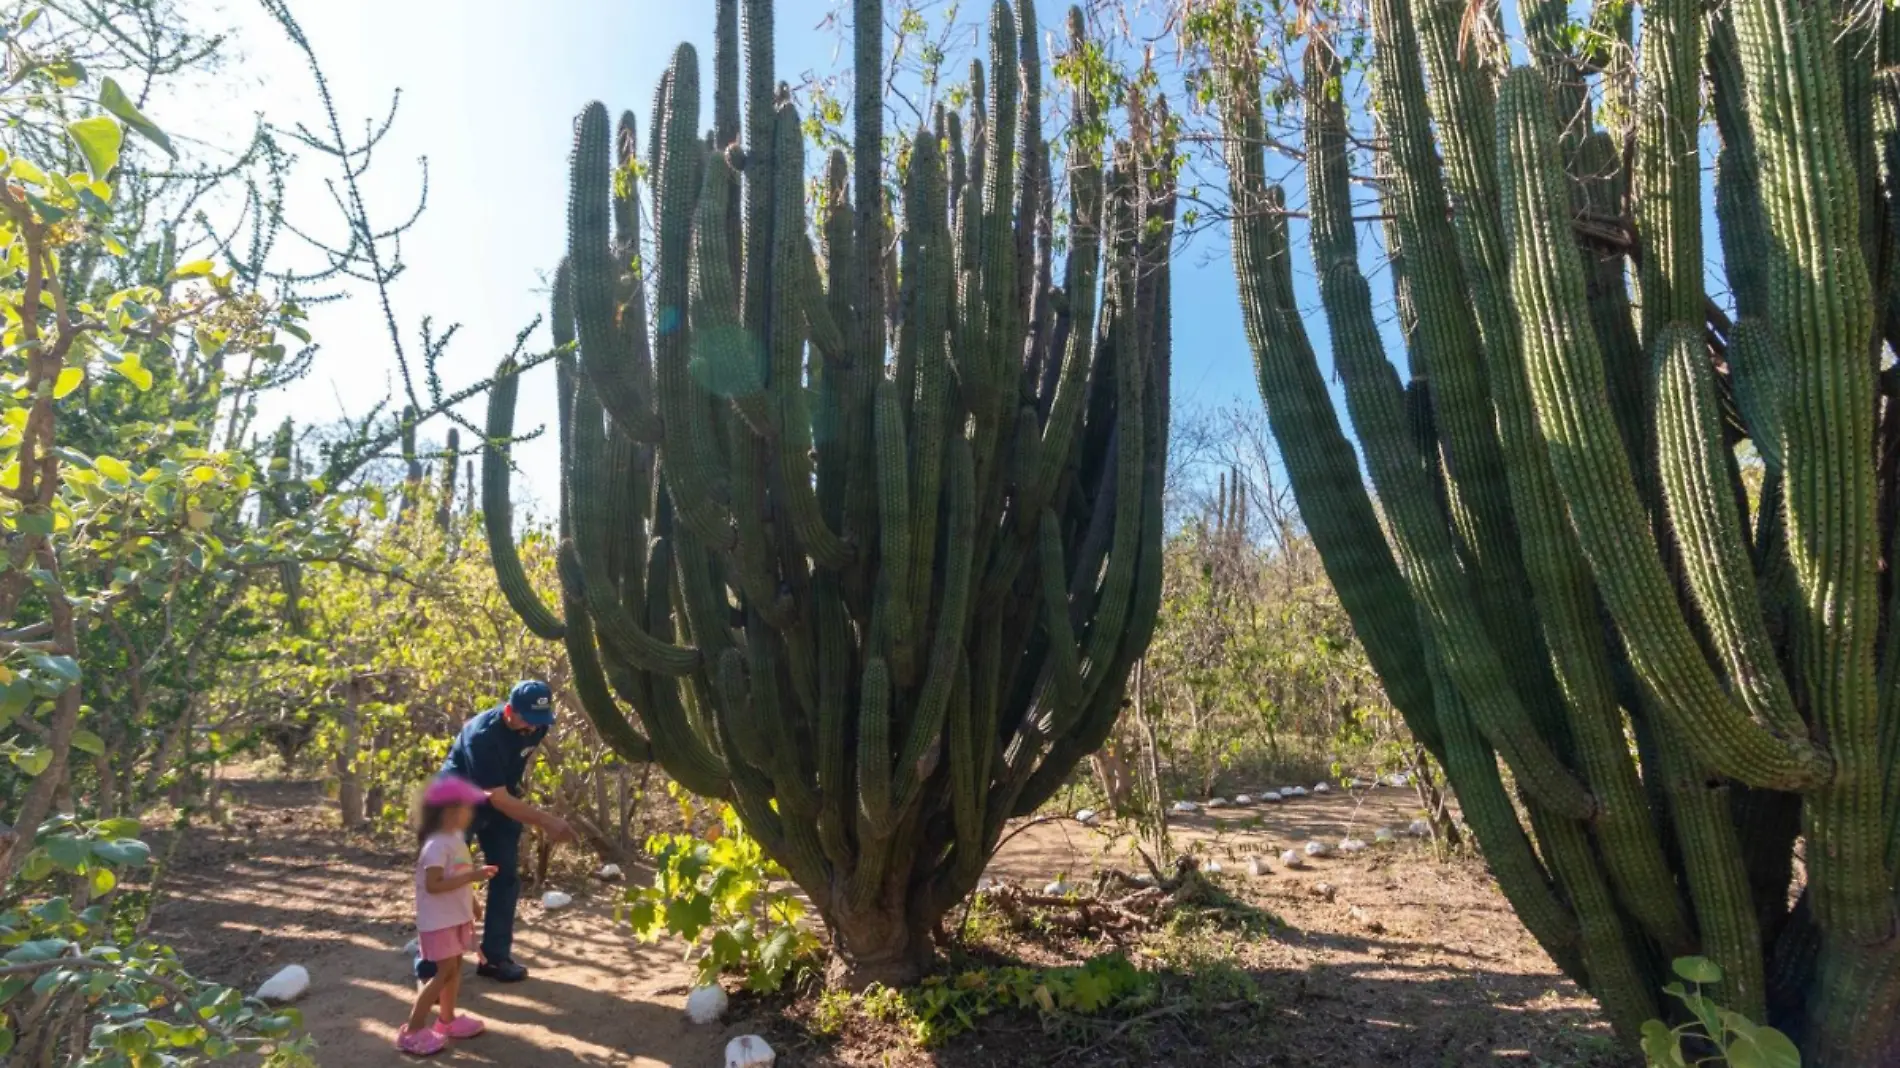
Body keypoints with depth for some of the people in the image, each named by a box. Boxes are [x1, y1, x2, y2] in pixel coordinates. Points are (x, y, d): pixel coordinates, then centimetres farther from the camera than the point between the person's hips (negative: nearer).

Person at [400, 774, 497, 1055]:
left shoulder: (456, 838, 6)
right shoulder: (437, 845, -25)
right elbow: (433, 885, -30)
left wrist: (472, 903, 22)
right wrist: (472, 876, -33)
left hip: (456, 916, 9)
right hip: (439, 920, -9)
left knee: (455, 967, 16)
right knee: (445, 972, -5)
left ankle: (447, 1019, 30)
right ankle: (411, 1031, 4)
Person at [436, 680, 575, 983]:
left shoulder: (536, 727, -15)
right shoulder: (482, 736, -35)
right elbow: (498, 800, -34)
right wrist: (546, 821, -37)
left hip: (502, 799, 6)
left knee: (507, 876, 4)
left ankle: (495, 957, 14)